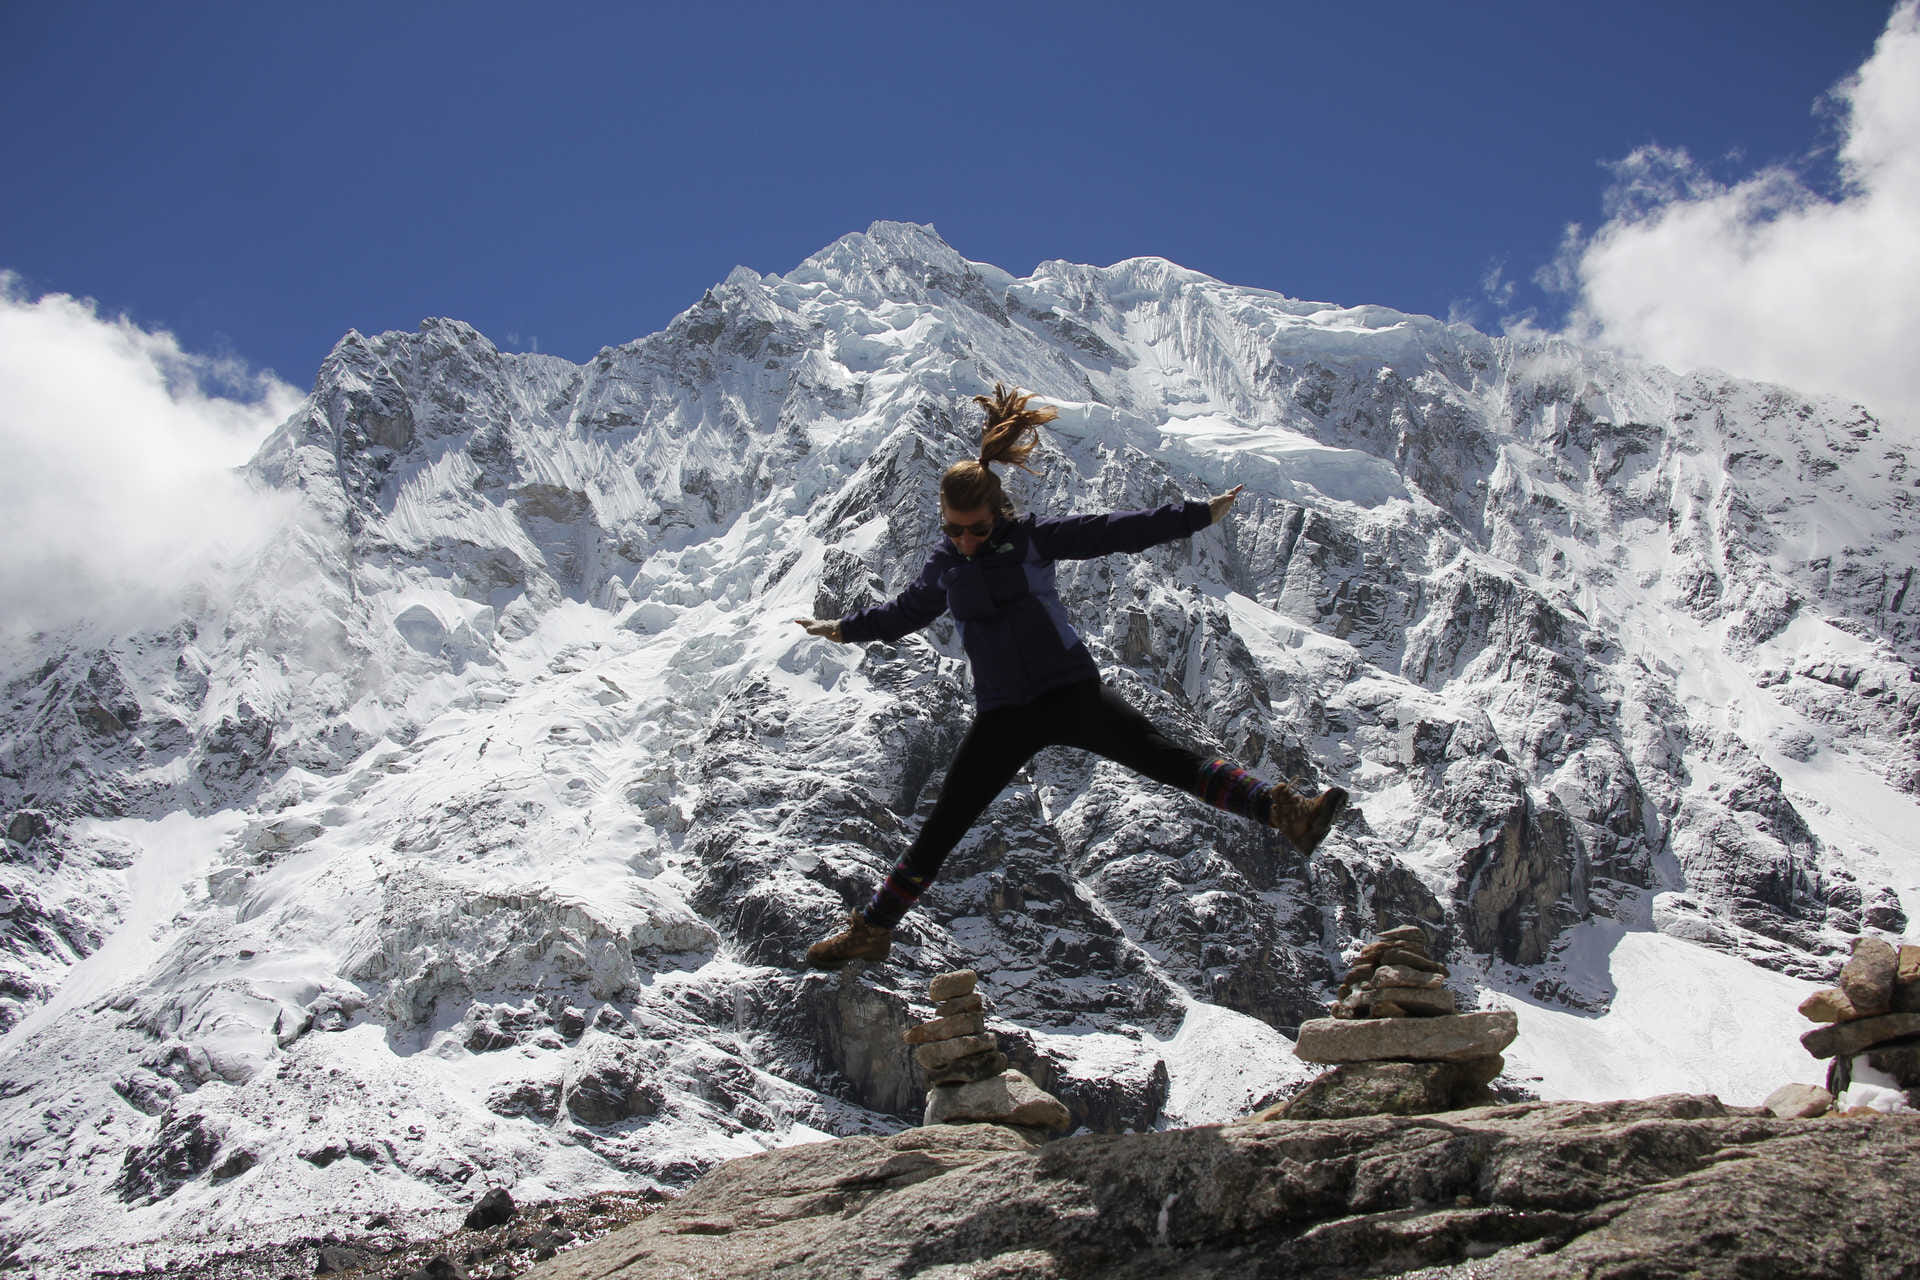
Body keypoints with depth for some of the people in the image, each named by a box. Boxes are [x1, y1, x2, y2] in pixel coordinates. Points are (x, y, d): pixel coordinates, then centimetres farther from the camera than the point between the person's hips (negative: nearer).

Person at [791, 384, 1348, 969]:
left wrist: (1199, 514, -5)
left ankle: (1284, 810, -25)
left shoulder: (1033, 539, -3)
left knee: (1166, 758, -19)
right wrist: (842, 629, 35)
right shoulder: (945, 566, 6)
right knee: (940, 828, 3)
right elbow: (903, 611, 26)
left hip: (1072, 691, -2)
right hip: (1005, 715, 2)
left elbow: (1115, 531, -3)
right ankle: (872, 928, 14)